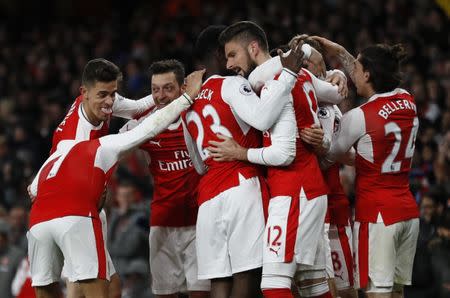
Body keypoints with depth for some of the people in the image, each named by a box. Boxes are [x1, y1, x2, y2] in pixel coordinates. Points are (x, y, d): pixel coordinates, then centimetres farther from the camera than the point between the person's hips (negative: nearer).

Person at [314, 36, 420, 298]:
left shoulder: (359, 117, -14)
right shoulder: (408, 102, 6)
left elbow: (329, 156, 0)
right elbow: (374, 85, 26)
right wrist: (340, 53, 28)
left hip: (376, 214, -7)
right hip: (408, 212, 7)